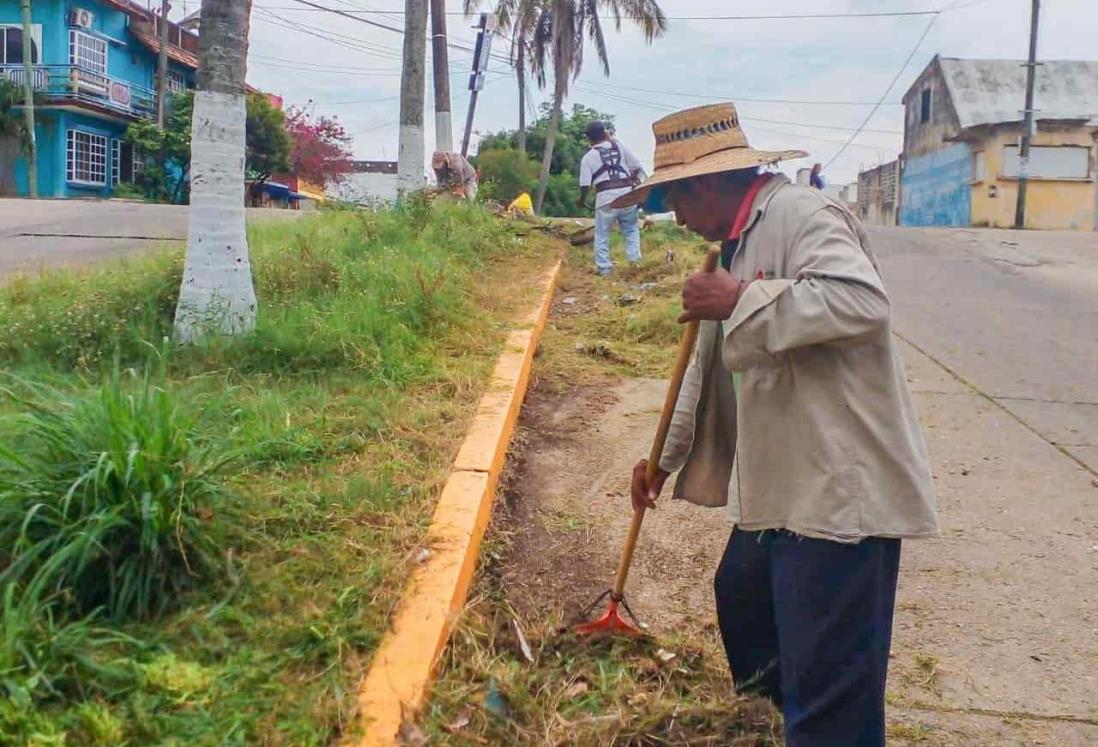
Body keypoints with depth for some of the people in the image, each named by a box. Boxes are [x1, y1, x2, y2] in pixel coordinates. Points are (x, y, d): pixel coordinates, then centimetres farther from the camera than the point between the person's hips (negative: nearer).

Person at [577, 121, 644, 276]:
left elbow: (585, 184, -1)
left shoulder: (588, 157, 6)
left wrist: (582, 200, 18)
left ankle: (603, 268, 8)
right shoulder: (619, 146, 12)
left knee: (602, 234, 10)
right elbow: (636, 167, 9)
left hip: (606, 197, -2)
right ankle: (635, 259, 11)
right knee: (631, 229, 20)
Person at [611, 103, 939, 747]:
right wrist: (666, 459, 27)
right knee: (742, 601, 28)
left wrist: (742, 302, -25)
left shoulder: (800, 213, -14)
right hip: (782, 484, 11)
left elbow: (864, 302, -33)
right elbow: (711, 367, 24)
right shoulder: (742, 241, 16)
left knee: (831, 689, -4)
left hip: (843, 487, -11)